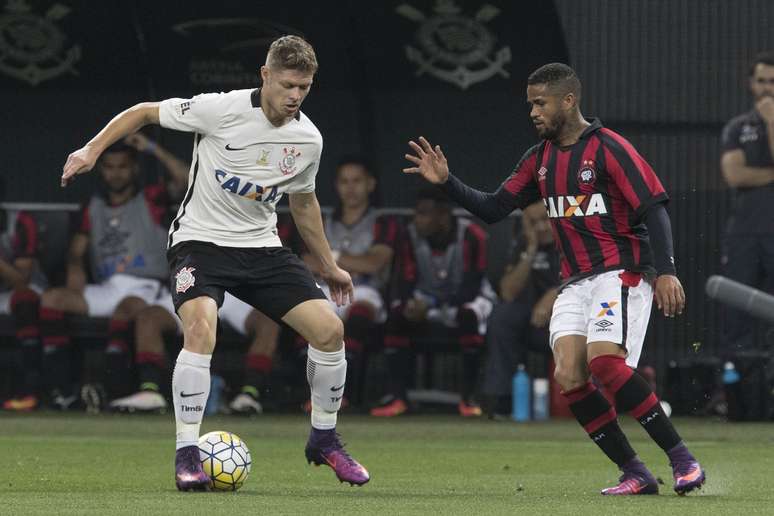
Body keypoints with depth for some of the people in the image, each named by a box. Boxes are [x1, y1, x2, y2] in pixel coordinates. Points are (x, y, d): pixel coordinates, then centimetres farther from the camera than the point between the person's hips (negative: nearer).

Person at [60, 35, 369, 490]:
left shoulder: (309, 140, -1)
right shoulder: (222, 110, -16)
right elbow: (144, 113, -4)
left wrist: (329, 266, 24)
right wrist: (92, 150, -12)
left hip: (262, 247, 5)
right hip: (200, 242, -5)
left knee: (329, 330, -8)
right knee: (201, 329, -31)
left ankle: (324, 440, 14)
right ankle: (187, 453, -20)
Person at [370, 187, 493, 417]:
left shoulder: (471, 236, -20)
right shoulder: (411, 237, -7)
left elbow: (471, 287, -22)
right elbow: (406, 284, -6)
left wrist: (430, 306, -33)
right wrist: (409, 304, -31)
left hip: (464, 299, -4)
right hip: (425, 299, 4)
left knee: (470, 317, -37)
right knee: (396, 316, -24)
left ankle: (468, 396, -26)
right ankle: (396, 395, -21)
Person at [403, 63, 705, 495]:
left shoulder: (608, 148, -9)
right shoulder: (540, 159, 13)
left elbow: (654, 207, -13)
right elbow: (493, 208, 17)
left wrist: (665, 271, -23)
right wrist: (447, 182, 3)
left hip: (622, 272, -7)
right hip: (576, 282, 7)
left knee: (604, 360, -27)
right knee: (568, 376, -12)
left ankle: (682, 460, -18)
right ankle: (636, 475, -3)